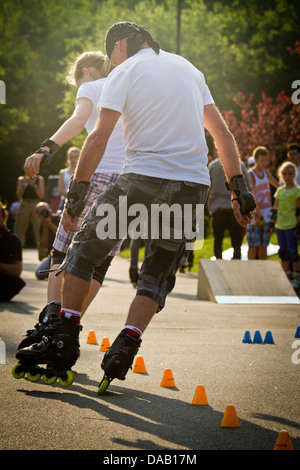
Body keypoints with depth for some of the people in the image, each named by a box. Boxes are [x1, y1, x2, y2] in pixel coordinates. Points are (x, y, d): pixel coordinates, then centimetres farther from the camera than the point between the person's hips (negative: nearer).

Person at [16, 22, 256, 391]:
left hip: (144, 177, -4)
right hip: (194, 184, 4)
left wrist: (76, 193, -4)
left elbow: (99, 138, -7)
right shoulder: (188, 68, 19)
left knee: (84, 249, 10)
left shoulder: (124, 72, 4)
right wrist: (239, 190, 17)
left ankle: (65, 337, 4)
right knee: (158, 274, 12)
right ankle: (125, 345, -4)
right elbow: (223, 134, 16)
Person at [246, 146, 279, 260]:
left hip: (267, 215, 6)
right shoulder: (250, 175, -8)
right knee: (253, 246, -3)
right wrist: (258, 212, -26)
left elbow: (277, 185, 25)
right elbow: (252, 195, -17)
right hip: (255, 216, -6)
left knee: (264, 245, 9)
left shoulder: (266, 172, 11)